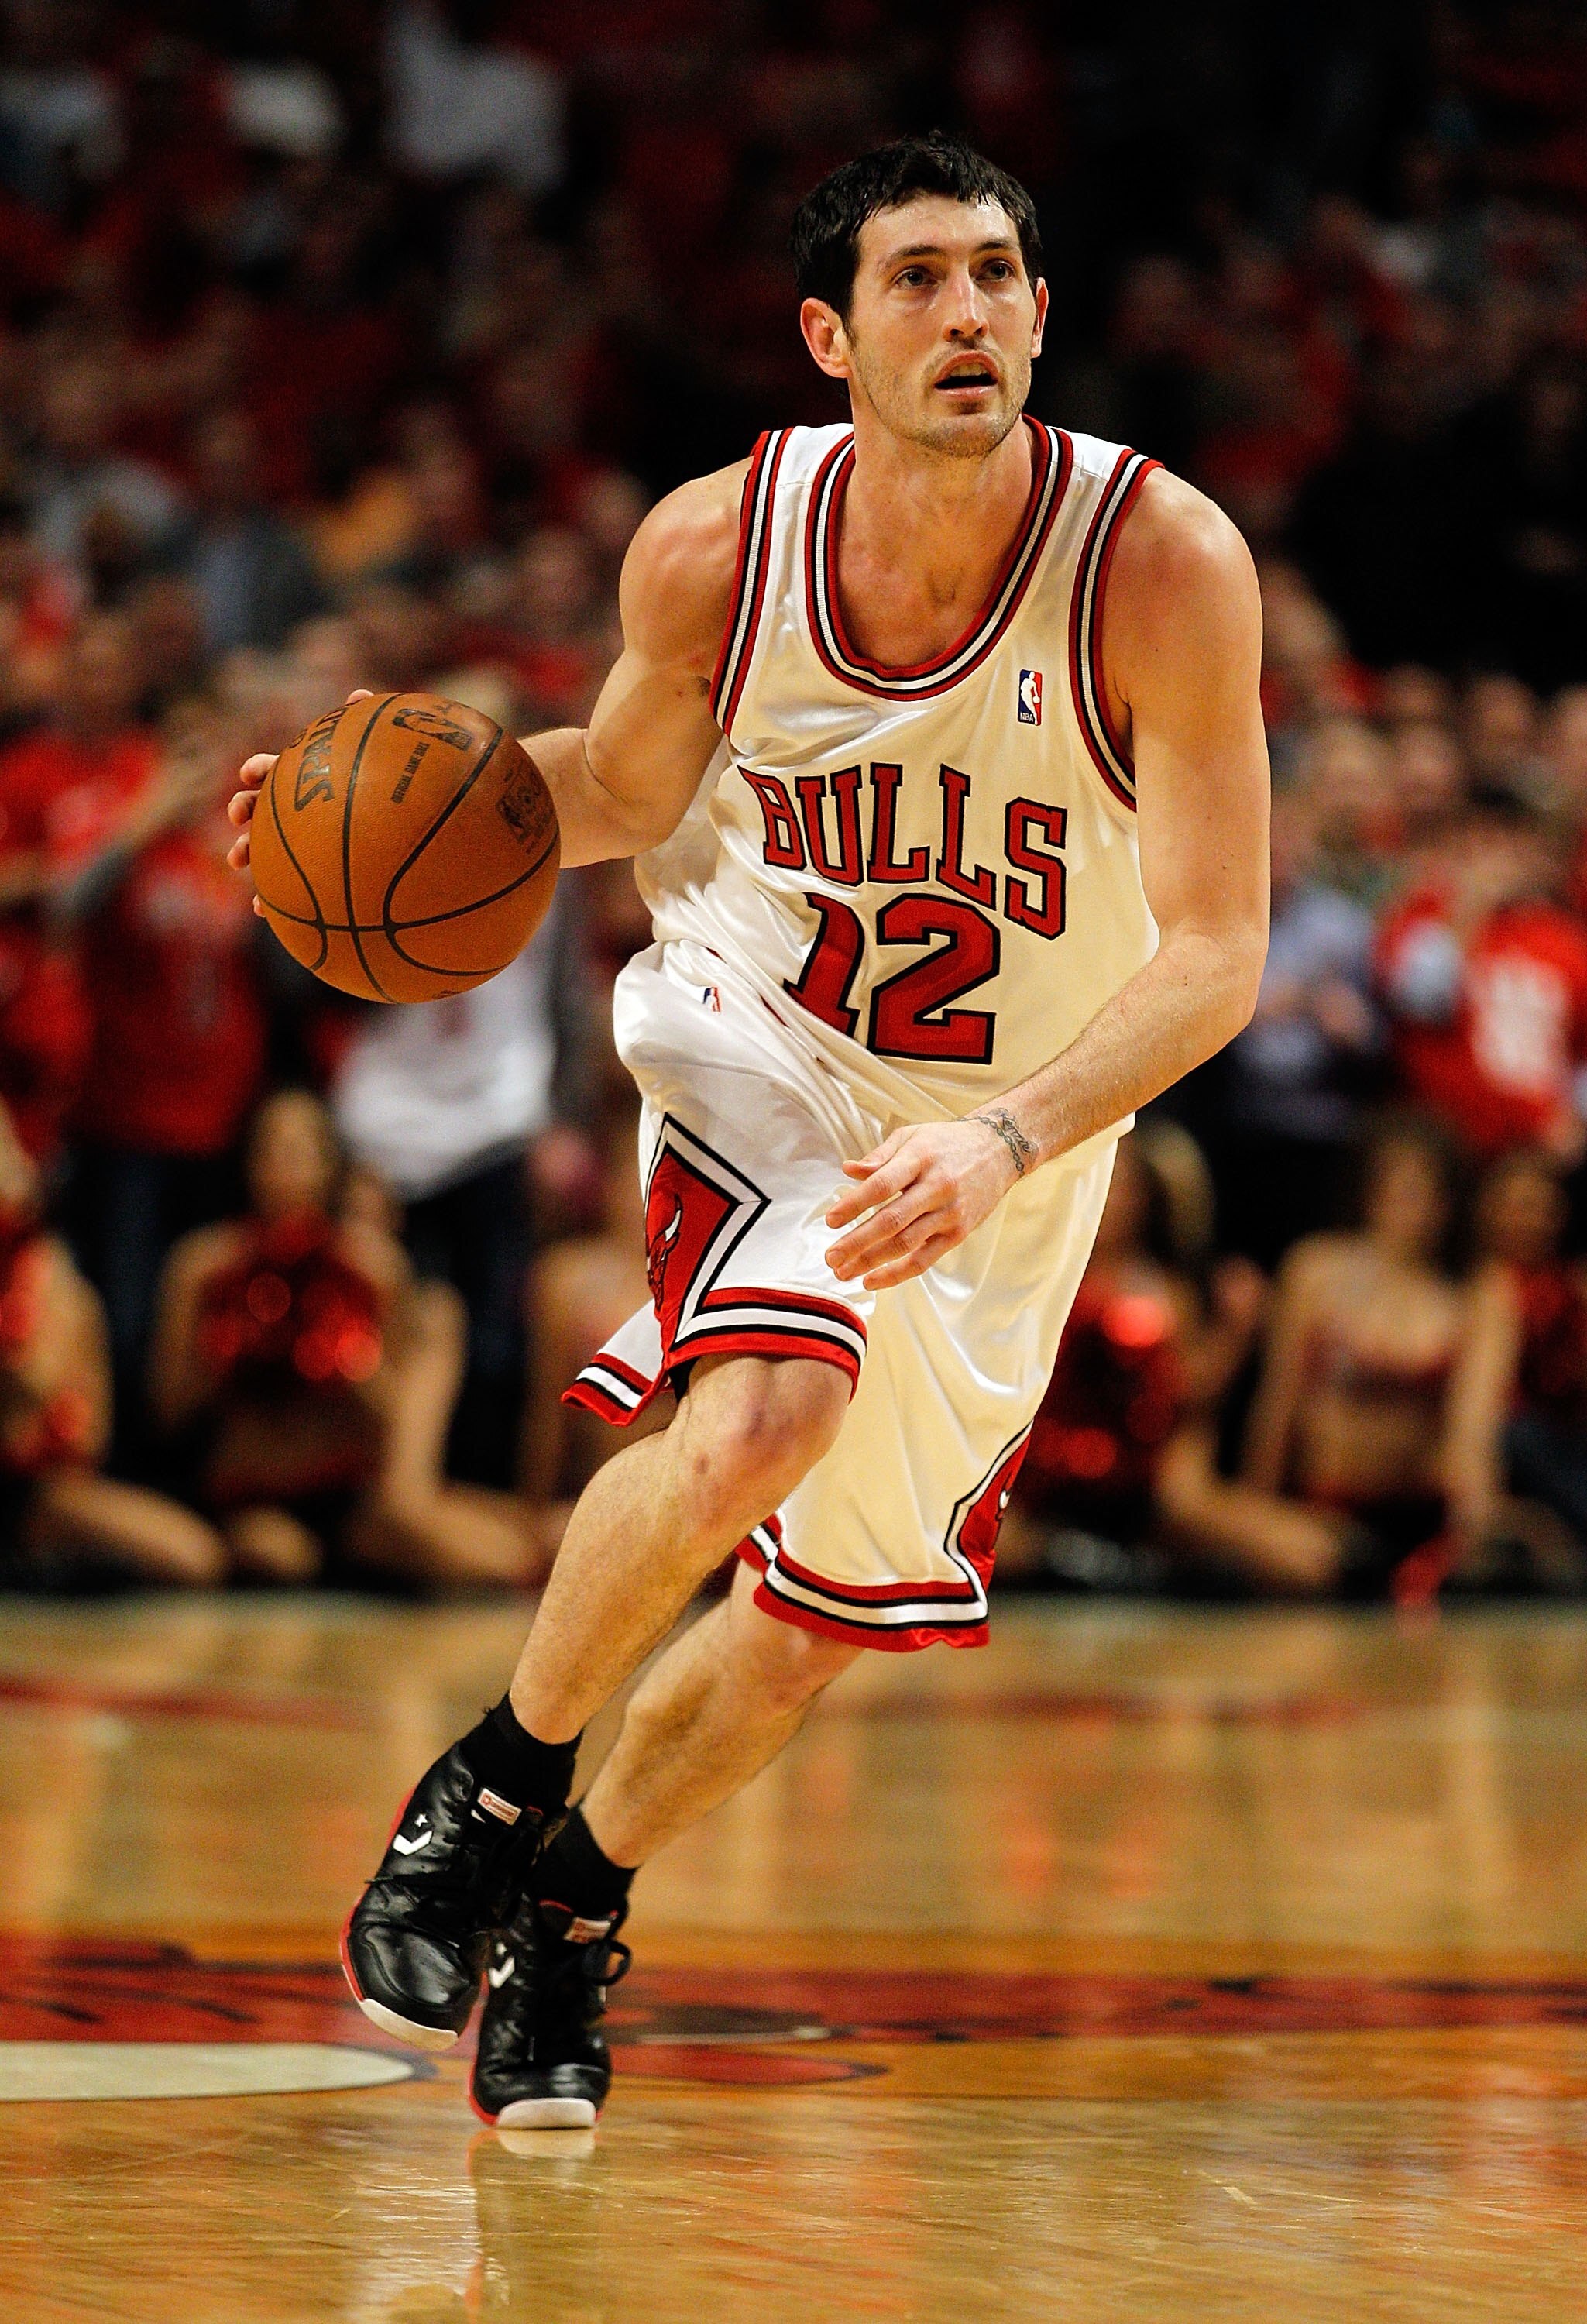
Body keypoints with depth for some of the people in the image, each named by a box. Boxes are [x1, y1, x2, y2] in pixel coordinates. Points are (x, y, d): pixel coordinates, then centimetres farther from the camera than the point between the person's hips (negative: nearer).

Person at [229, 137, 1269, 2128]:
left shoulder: (1165, 563, -26)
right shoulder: (716, 549, -19)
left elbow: (1216, 954, -24)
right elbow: (627, 787, 3)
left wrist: (1002, 1143, -39)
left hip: (1009, 1140, 1)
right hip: (754, 1036, -1)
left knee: (821, 1625, 12)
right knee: (765, 1420, -32)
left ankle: (578, 1900, 39)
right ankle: (503, 1777, -7)